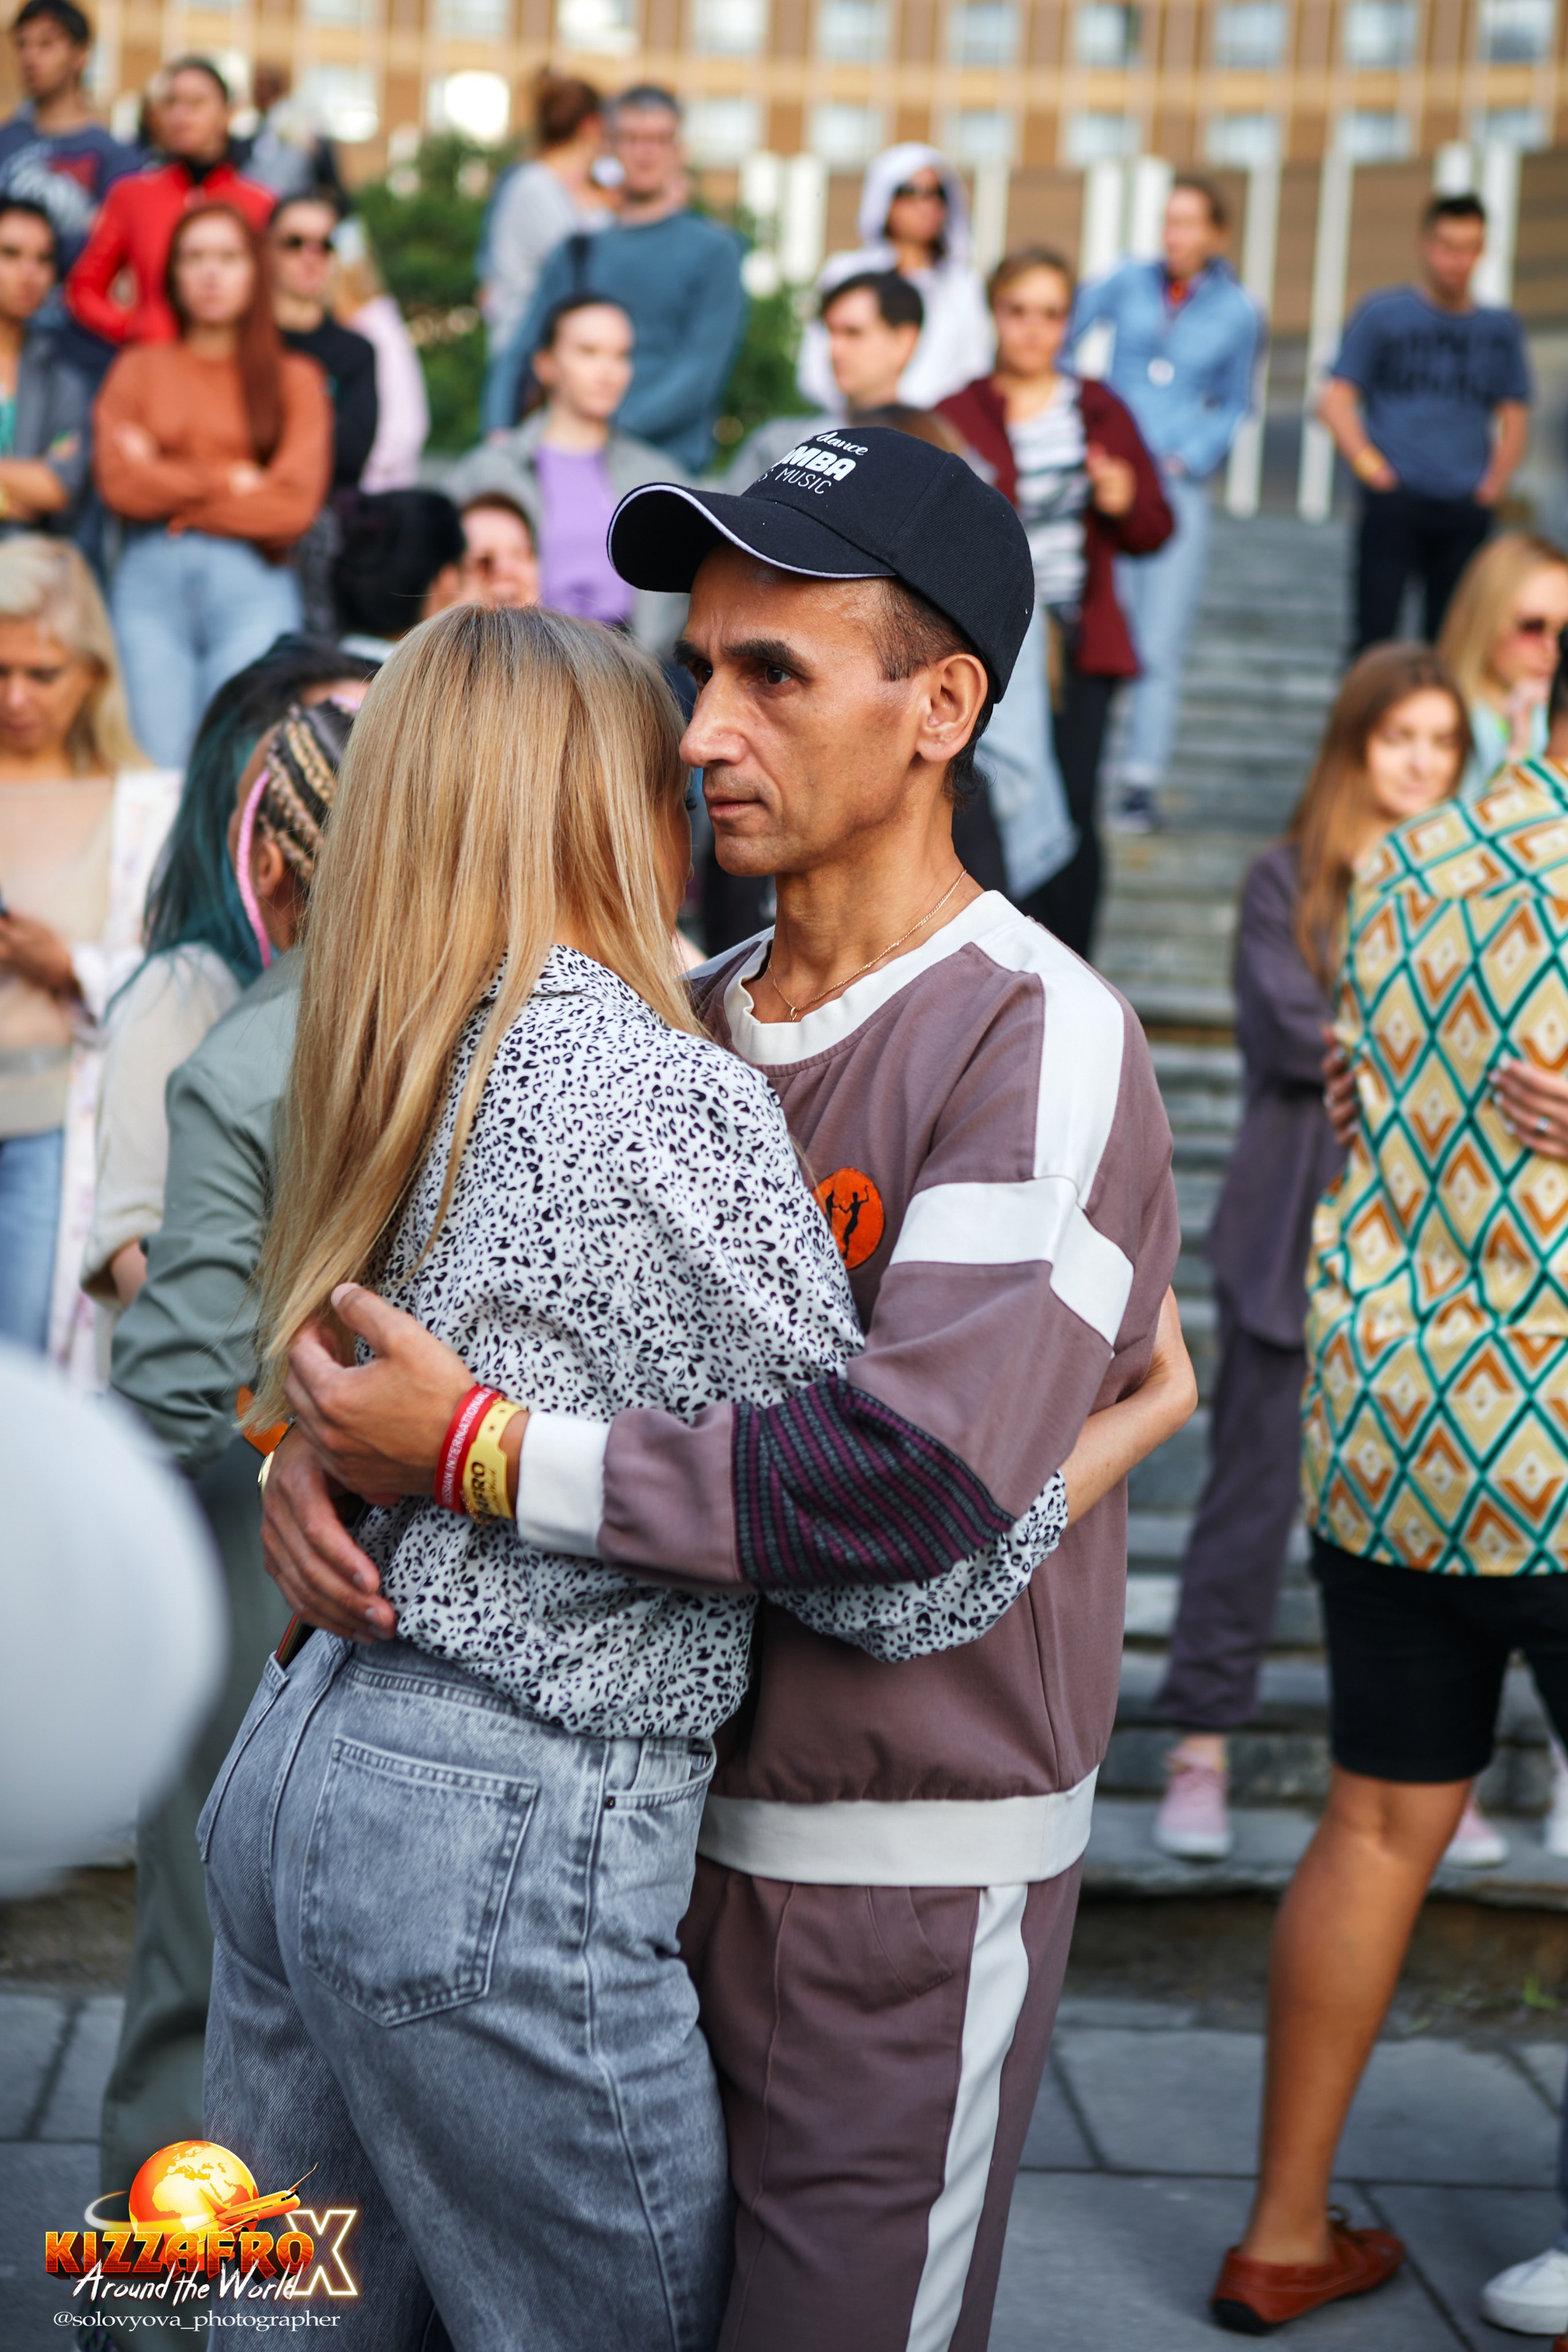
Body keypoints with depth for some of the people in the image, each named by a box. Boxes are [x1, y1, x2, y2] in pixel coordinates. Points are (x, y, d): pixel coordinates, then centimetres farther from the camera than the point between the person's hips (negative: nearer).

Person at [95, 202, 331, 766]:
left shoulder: (295, 379, 12)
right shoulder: (138, 370, 16)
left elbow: (294, 505, -1)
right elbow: (119, 485, 2)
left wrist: (171, 487, 2)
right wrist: (229, 479, 1)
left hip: (252, 579, -1)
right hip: (151, 578, 1)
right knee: (157, 766, -9)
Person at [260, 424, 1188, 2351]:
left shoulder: (1040, 1041, -16)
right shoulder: (685, 1028, 7)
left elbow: (922, 1471, -28)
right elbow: (450, 1284, 14)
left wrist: (483, 1454, -25)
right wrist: (315, 1443, -10)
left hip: (898, 1872, -7)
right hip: (652, 1815, 7)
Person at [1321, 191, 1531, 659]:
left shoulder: (1500, 327, 13)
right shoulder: (1383, 314, 3)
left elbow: (1515, 418, 18)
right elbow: (1336, 401, 1)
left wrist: (1494, 484, 3)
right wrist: (1367, 463, -11)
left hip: (1466, 510, 3)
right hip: (1394, 502, -3)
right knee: (1375, 631, -7)